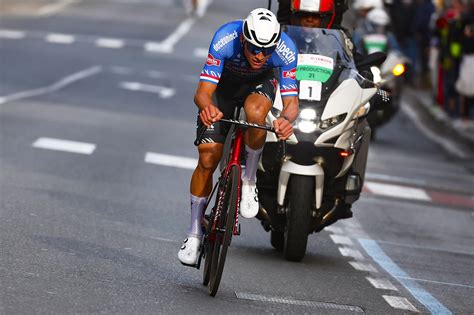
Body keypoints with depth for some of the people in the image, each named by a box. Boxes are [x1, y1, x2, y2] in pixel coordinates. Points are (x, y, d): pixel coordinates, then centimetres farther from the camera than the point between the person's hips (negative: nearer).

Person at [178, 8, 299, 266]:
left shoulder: (286, 50, -34)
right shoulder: (225, 40, -37)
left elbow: (291, 101, -32)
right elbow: (202, 92, -37)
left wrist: (286, 119, -56)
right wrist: (207, 107, -61)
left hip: (260, 83, 0)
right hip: (223, 82, 0)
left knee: (255, 111, -37)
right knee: (207, 160, -7)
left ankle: (249, 181, -14)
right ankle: (194, 233, 9)